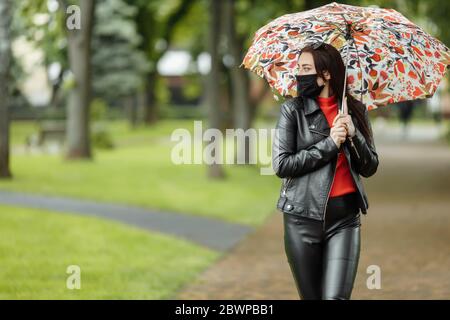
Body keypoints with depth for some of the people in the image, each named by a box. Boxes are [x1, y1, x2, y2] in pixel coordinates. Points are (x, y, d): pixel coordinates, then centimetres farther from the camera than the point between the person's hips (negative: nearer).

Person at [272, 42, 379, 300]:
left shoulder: (356, 110, 8)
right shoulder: (293, 110, 1)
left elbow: (370, 168, 8)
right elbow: (281, 165, -8)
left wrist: (353, 134, -8)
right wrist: (329, 143, -11)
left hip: (345, 218, 1)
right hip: (304, 217, -1)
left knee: (336, 296, -13)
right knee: (311, 295, 6)